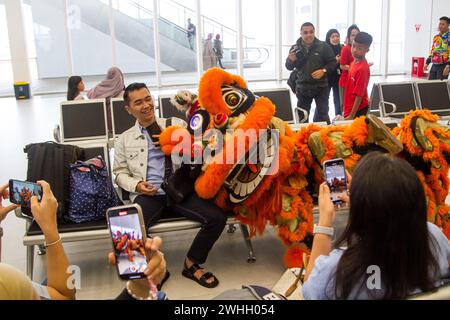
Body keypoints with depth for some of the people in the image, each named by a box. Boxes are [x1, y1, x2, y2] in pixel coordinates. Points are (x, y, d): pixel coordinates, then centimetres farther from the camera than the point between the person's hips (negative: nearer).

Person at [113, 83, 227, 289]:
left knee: (217, 218, -21)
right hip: (147, 194, 0)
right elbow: (120, 173, 16)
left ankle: (192, 264, 4)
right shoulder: (125, 139, 16)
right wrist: (136, 185, -4)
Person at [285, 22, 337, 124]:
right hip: (302, 88, 3)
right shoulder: (296, 48, 1)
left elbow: (333, 62, -1)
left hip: (320, 87, -2)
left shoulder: (323, 46, -4)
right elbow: (289, 67, 5)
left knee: (322, 114, 4)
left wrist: (324, 70, -19)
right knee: (301, 116, 13)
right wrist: (291, 60, -18)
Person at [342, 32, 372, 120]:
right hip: (350, 108, 8)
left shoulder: (362, 68, -20)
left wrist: (352, 116, -20)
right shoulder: (354, 62, 5)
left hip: (358, 110, -8)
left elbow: (359, 95, -21)